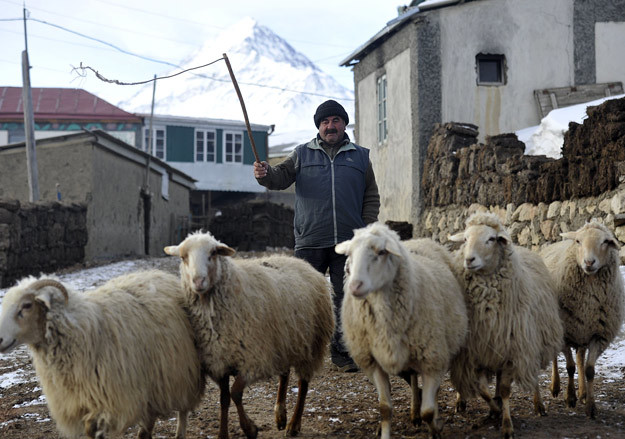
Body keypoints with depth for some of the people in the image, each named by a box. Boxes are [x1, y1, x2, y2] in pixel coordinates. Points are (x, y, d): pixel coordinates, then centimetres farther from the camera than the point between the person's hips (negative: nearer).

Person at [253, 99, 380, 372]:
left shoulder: (360, 156, 15)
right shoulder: (302, 154, 14)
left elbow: (371, 197, 16)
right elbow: (282, 177, 4)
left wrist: (367, 228, 4)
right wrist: (265, 174, -19)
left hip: (348, 242, 1)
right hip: (310, 242, -1)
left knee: (345, 298, 3)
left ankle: (341, 352, 12)